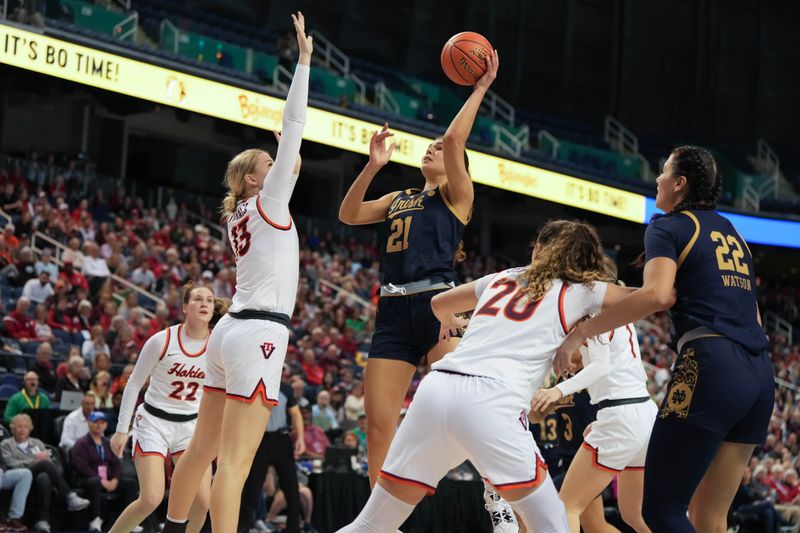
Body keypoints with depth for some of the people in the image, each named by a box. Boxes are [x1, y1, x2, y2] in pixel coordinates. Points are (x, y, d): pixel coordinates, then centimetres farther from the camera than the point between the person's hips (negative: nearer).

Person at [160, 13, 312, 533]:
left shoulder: (241, 213, 17)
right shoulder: (268, 202, -3)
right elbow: (293, 126, -8)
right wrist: (304, 59, -6)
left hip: (233, 329, 9)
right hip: (259, 333, -9)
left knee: (204, 447, 17)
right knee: (235, 460, -14)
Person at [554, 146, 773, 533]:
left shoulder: (668, 226, 2)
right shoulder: (731, 231, 25)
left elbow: (655, 294, -17)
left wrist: (580, 333, -13)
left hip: (711, 367, -8)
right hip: (759, 374, 8)